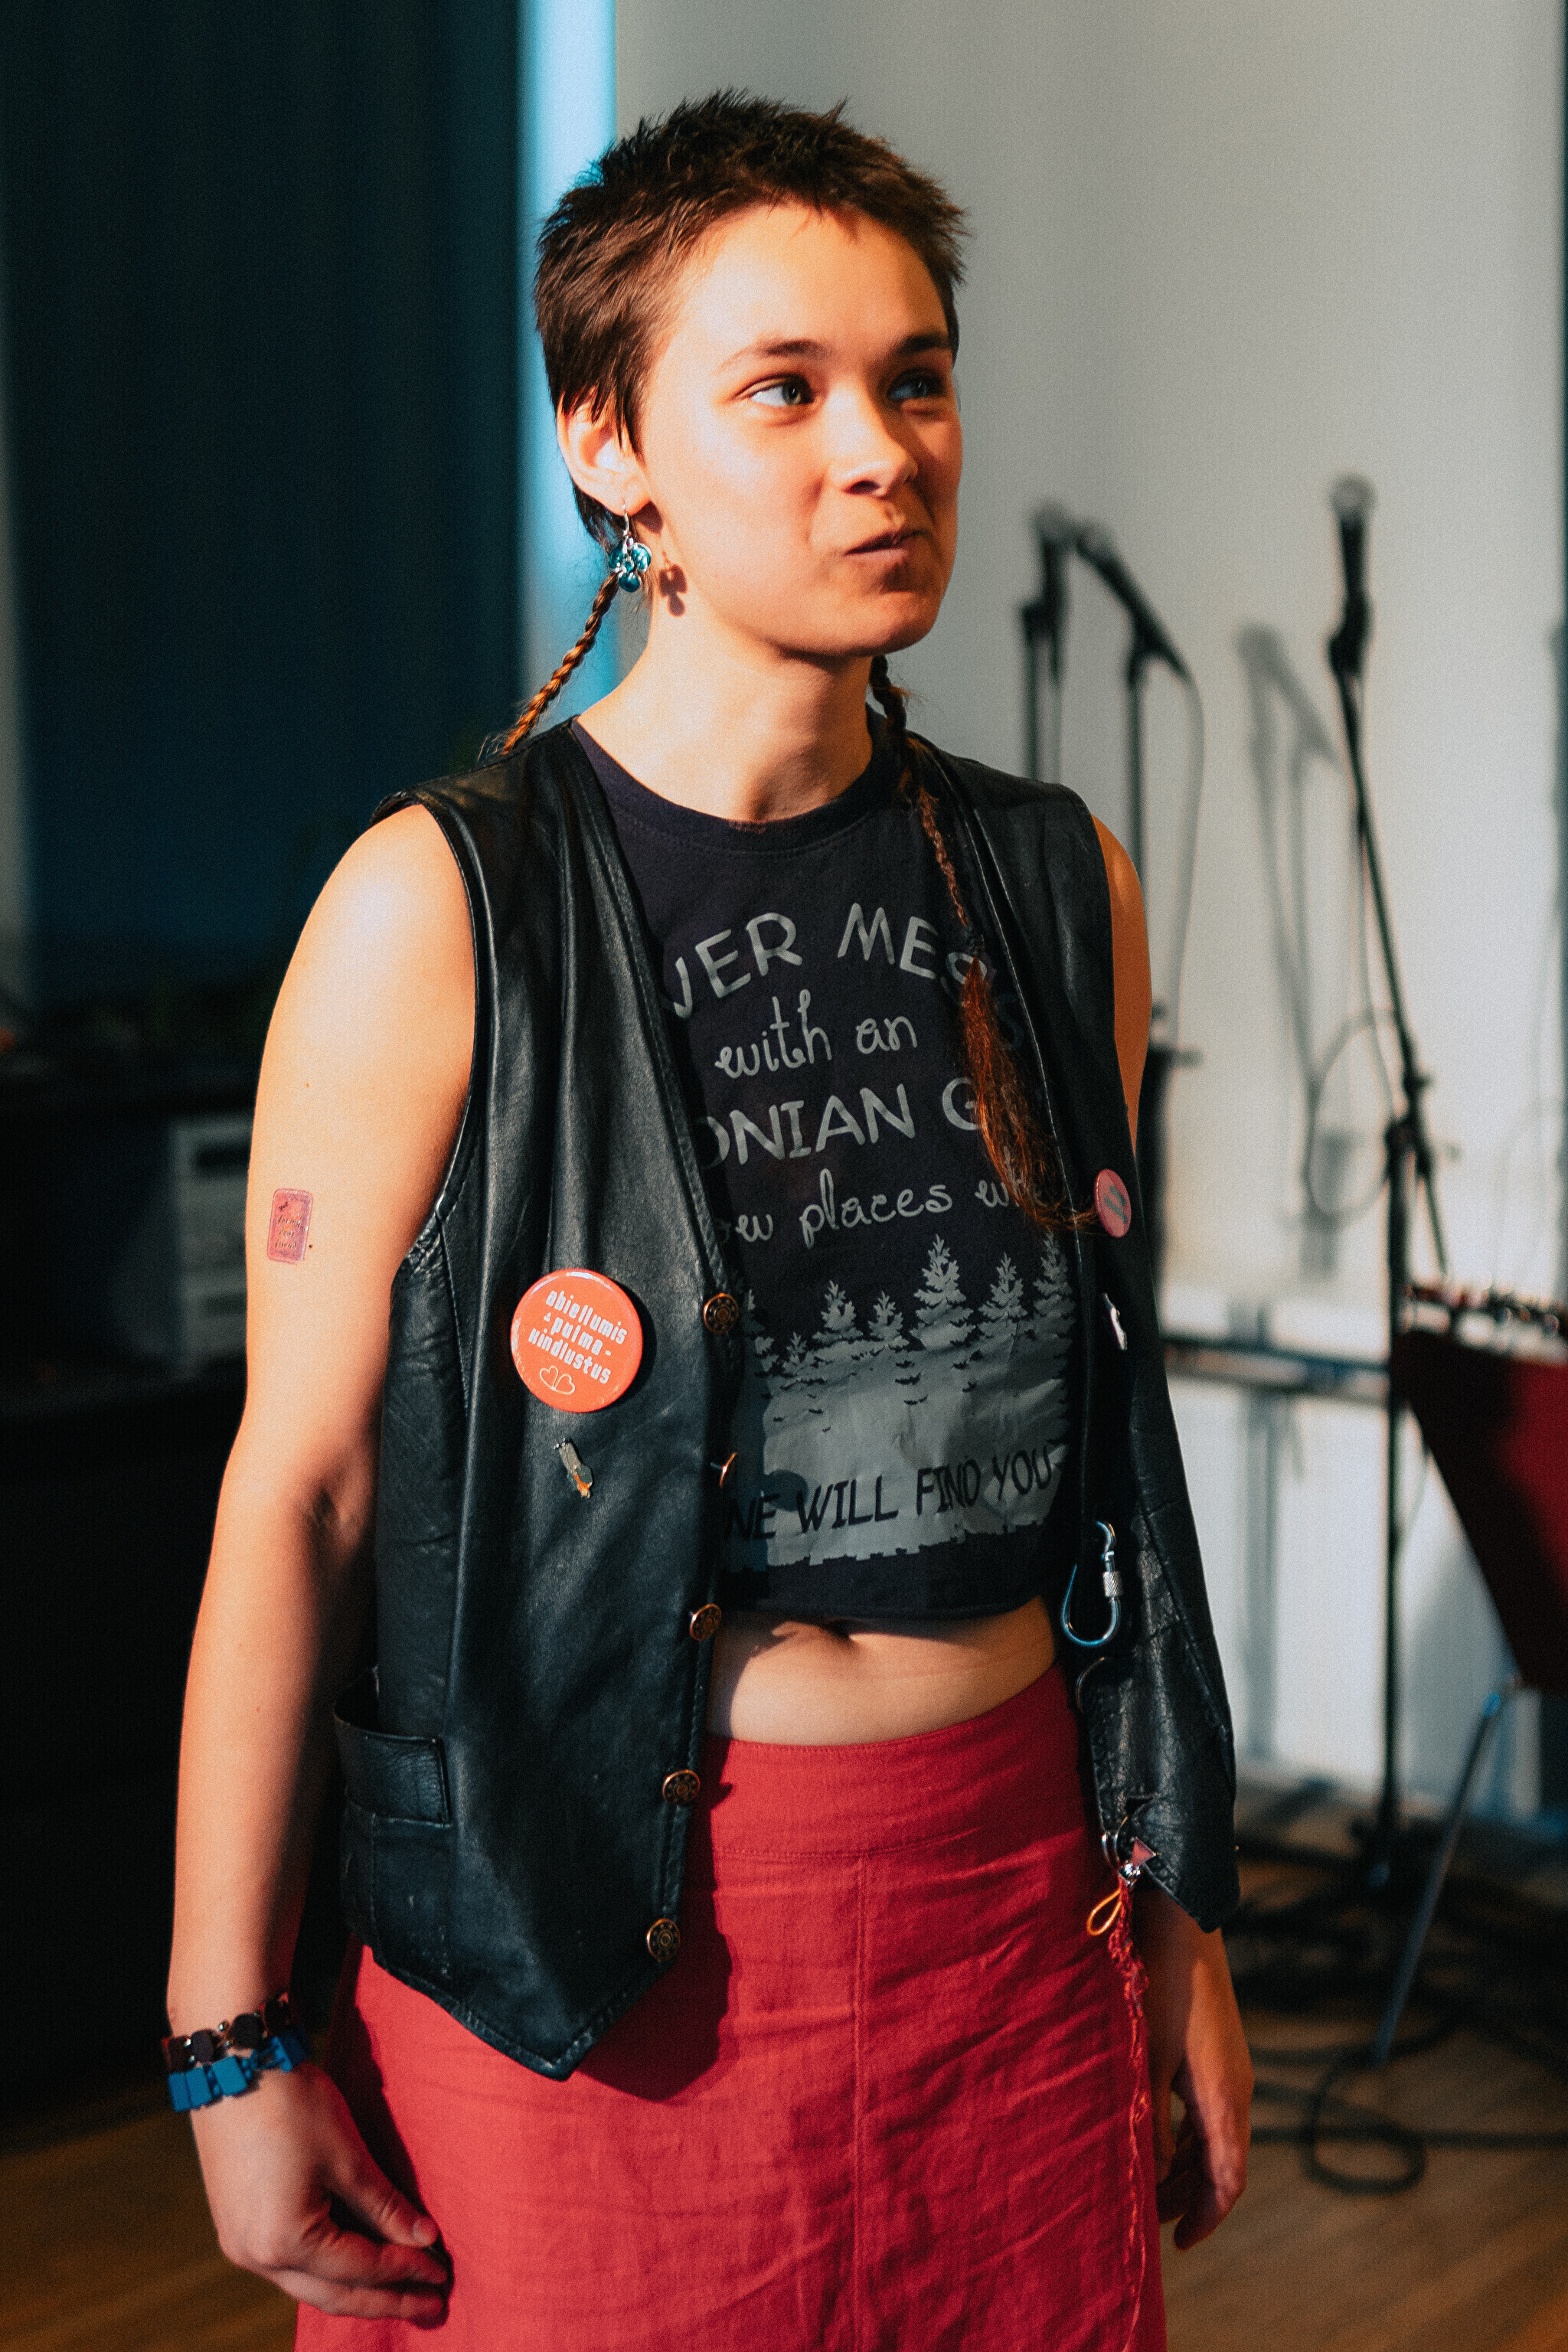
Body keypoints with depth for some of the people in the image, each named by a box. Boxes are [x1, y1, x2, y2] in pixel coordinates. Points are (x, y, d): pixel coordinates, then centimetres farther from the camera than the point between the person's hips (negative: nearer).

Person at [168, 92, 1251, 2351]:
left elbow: (1110, 1433, 9)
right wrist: (230, 2041, -6)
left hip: (1014, 1901, 4)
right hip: (593, 1936, -4)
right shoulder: (442, 909, -11)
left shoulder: (1056, 887, 3)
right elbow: (295, 1489, -9)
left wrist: (1184, 1927, 11)